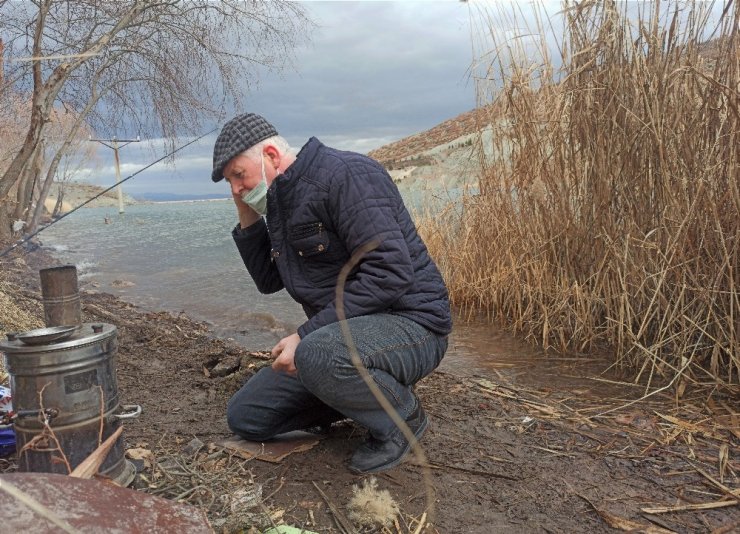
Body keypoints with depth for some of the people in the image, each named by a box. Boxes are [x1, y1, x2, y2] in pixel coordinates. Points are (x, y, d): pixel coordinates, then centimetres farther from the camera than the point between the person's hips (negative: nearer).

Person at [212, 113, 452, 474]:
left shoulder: (344, 174, -18)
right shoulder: (279, 202, 11)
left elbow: (391, 273, -27)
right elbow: (268, 281, 19)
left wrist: (307, 335, -25)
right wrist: (247, 219, 6)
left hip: (409, 323, -8)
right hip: (339, 334, 9)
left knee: (317, 356, -40)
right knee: (244, 417, 5)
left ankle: (403, 416, -8)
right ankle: (362, 394, 16)